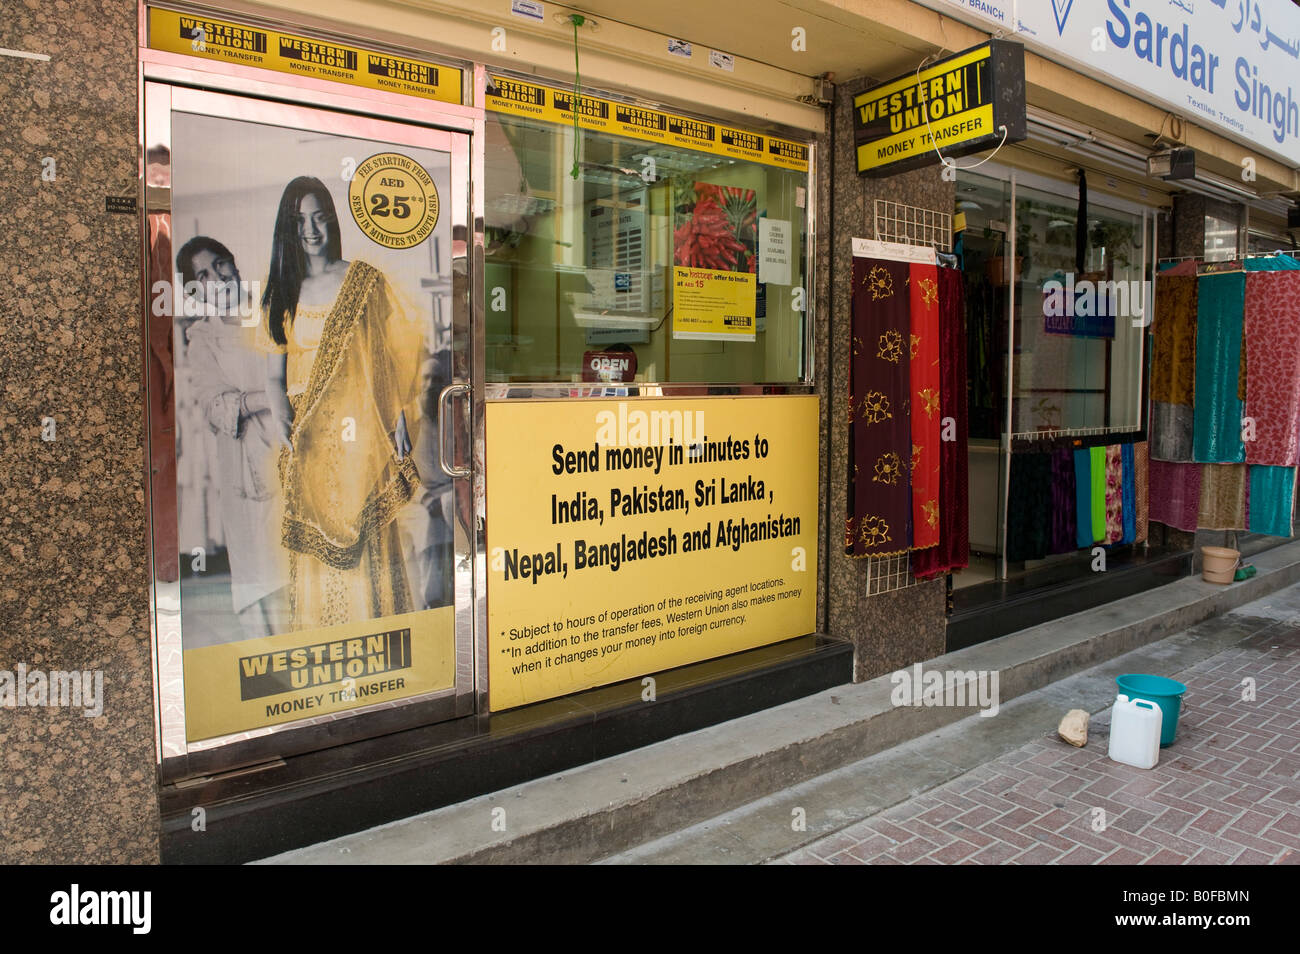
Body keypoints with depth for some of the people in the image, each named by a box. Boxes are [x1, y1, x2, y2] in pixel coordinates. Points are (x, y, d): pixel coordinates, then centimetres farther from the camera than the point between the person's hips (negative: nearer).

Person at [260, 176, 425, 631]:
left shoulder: (364, 280, 2)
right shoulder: (283, 291, 11)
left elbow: (394, 354, 1)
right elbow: (275, 370, 10)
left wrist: (399, 418, -6)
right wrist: (278, 409, -10)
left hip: (358, 431, -3)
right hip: (307, 438, 3)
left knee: (364, 540, 0)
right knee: (314, 539, 7)